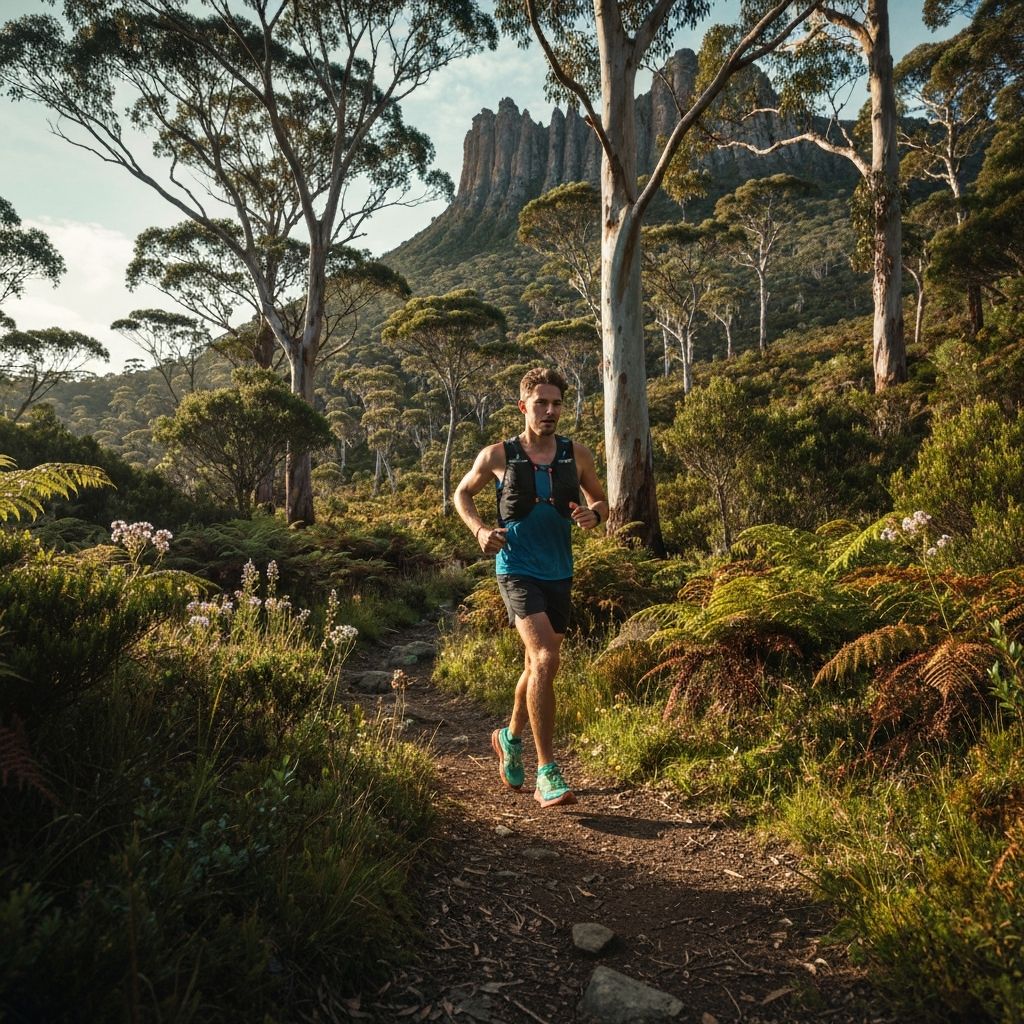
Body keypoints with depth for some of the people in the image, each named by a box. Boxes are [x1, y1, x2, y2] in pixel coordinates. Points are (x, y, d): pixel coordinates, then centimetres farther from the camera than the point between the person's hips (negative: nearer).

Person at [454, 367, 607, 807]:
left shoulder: (577, 454, 2)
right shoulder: (498, 455, -5)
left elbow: (601, 501, 13)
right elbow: (462, 494, 10)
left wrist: (593, 515, -11)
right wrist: (480, 529, -8)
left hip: (559, 574, 4)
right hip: (517, 570, -4)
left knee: (537, 664, 17)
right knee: (545, 659, -21)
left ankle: (510, 738, 43)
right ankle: (547, 774, -11)